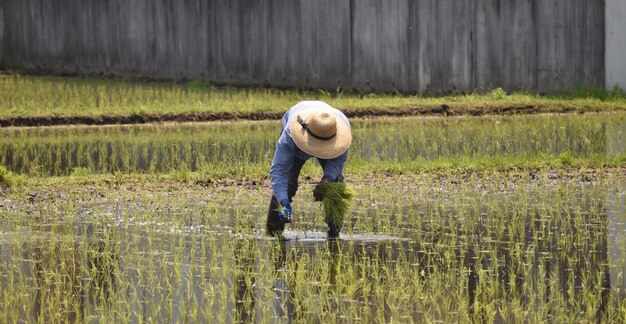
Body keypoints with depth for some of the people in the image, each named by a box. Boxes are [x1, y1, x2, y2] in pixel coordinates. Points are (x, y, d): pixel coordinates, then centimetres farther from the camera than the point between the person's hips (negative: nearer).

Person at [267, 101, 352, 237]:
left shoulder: (343, 125, -41)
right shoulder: (289, 135, -48)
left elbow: (339, 159, -25)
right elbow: (278, 170, -47)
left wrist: (328, 178, -46)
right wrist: (284, 202, -59)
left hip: (329, 145, 2)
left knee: (336, 182, -17)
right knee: (286, 185, -19)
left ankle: (334, 232, -4)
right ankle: (273, 233, -6)